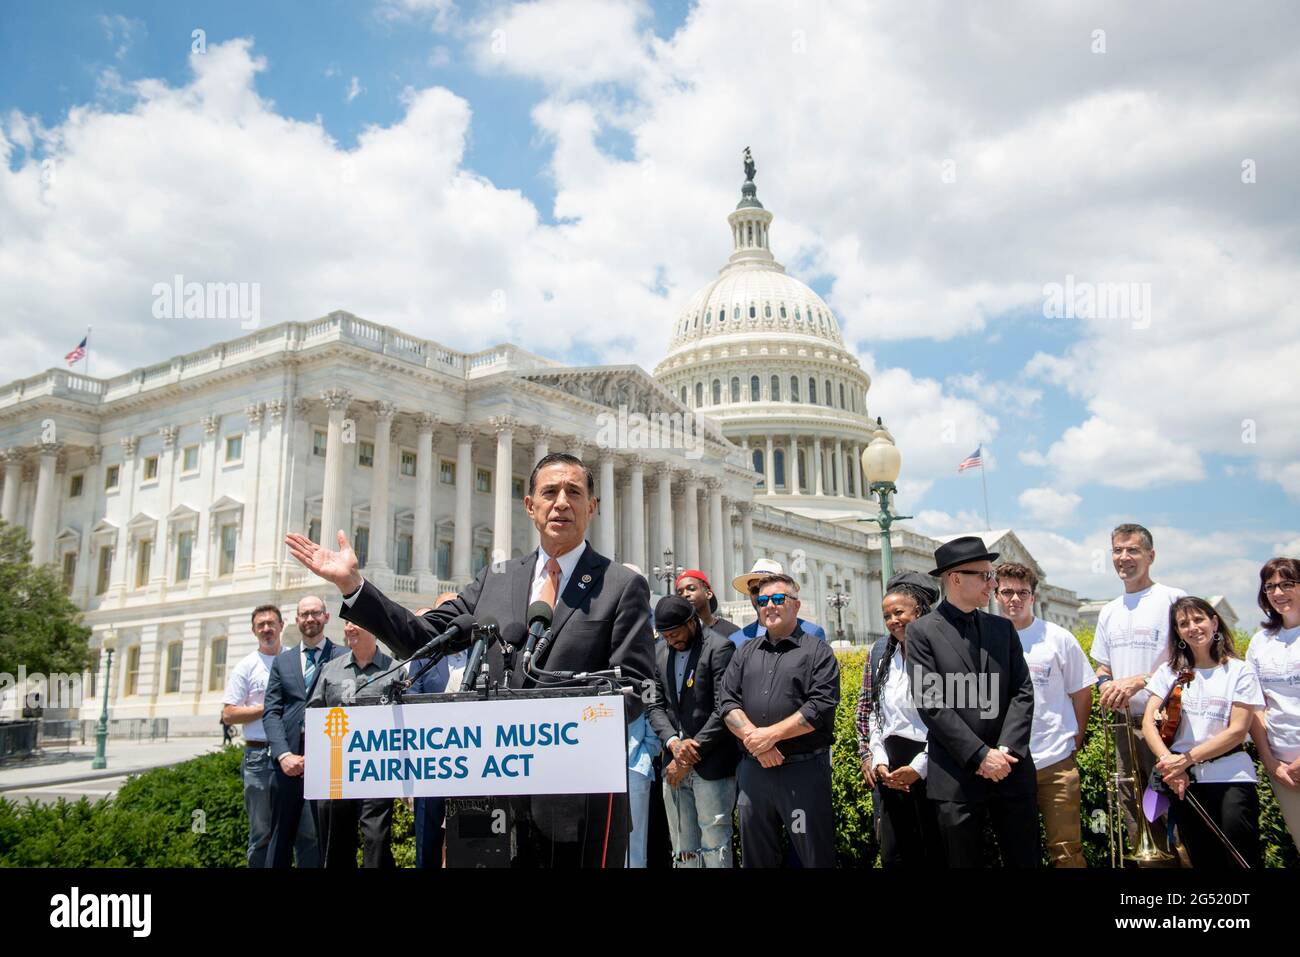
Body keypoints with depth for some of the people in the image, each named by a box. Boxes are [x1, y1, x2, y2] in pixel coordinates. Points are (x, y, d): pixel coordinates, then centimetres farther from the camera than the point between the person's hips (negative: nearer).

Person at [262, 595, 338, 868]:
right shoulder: (282, 661, 15)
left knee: (322, 835, -2)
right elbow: (271, 712, 7)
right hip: (289, 758, 3)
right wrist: (283, 754, -8)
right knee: (281, 834, 9)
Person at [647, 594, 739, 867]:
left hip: (711, 766, -6)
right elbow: (656, 706, 10)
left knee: (714, 849, -2)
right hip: (675, 767, 6)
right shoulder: (661, 653, 13)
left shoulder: (719, 648, -8)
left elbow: (724, 710, -14)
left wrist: (690, 756, -12)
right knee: (682, 852, 11)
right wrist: (673, 742, -9)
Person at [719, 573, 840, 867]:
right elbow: (728, 702, 6)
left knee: (815, 856, 0)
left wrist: (771, 734, -16)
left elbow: (822, 706, -12)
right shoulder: (745, 653, 15)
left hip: (804, 769, -4)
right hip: (753, 769, 5)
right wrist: (754, 740, -11)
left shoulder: (818, 652, 0)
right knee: (755, 857, 13)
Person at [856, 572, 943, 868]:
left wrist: (919, 767, -12)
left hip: (929, 764, -5)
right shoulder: (878, 653, 10)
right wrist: (878, 759, 2)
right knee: (893, 855, 11)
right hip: (888, 765, 5)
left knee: (936, 853, 6)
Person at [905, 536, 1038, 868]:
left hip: (1012, 771, 4)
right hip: (956, 776, -3)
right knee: (962, 861, 8)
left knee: (1025, 860, 9)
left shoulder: (1003, 628, 10)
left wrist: (1006, 750, -9)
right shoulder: (922, 631, -4)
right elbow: (930, 703, -11)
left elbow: (1023, 692, 5)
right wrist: (980, 755, -14)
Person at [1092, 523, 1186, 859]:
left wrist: (1137, 681, -19)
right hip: (1125, 725, 6)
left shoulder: (1173, 599, -5)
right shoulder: (1109, 612, 15)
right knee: (1135, 821, 12)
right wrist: (1106, 685, 0)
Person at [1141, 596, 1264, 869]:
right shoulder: (1169, 671, 8)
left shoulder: (1239, 671, 0)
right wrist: (1170, 764, -16)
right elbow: (1149, 724, 0)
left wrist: (1187, 758, -17)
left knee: (1241, 859, -12)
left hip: (1231, 777, -3)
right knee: (1203, 859, 10)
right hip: (1184, 780, 3)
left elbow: (1237, 731, -8)